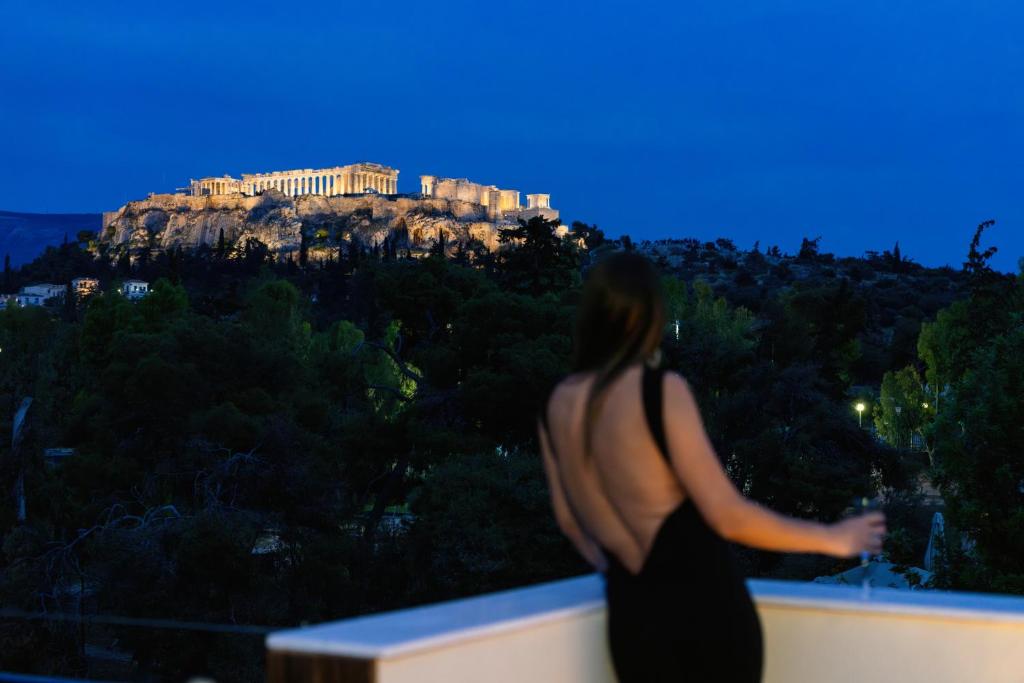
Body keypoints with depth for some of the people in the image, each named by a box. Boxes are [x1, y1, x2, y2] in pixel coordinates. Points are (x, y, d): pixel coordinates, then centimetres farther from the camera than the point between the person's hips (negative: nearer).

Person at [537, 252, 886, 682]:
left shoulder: (558, 404, 1)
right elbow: (727, 516, -16)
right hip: (702, 607, -4)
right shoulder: (660, 390, -16)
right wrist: (832, 539, -4)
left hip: (631, 616, 5)